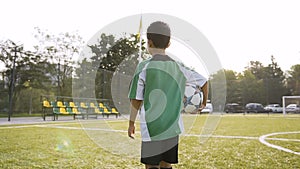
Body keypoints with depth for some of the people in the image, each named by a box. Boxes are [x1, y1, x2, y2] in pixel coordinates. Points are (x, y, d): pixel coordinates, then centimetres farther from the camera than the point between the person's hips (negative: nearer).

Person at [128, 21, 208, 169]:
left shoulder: (144, 67, -9)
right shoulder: (178, 68, 5)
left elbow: (136, 100, -8)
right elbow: (203, 81, 16)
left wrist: (131, 123, 7)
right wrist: (204, 102, 34)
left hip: (151, 129, -4)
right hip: (173, 129, 5)